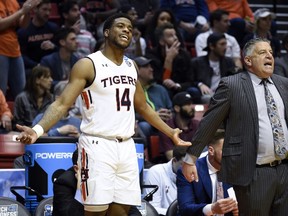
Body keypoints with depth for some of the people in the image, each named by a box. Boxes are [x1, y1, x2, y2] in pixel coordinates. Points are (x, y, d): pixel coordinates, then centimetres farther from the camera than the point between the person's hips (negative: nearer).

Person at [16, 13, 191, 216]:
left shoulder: (131, 66, 15)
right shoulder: (88, 65, -6)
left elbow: (143, 107, 28)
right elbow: (62, 103, -13)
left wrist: (170, 132, 29)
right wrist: (38, 130, -28)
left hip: (126, 147, 6)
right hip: (98, 146, -6)